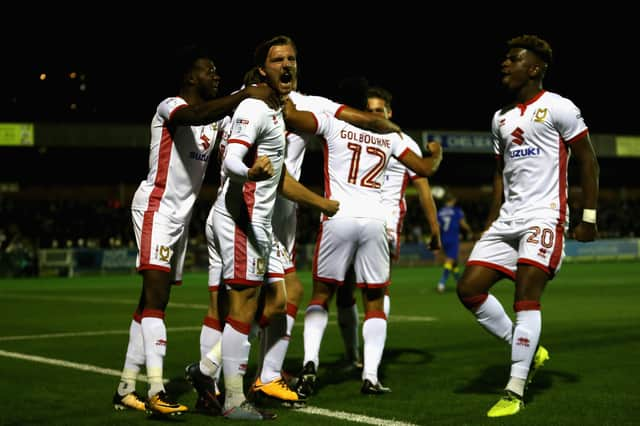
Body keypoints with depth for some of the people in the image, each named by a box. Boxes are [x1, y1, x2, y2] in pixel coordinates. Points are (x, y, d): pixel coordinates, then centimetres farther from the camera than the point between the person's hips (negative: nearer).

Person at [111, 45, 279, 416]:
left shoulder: (216, 116, 15)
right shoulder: (170, 107, -13)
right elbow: (198, 115, -35)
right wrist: (245, 95, -42)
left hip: (182, 215, 9)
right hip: (155, 208, -9)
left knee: (154, 301, 8)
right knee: (156, 294, -18)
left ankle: (126, 389, 12)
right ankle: (156, 392, -25)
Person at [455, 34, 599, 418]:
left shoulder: (558, 109, -5)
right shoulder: (501, 117, 16)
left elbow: (588, 161, -4)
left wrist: (589, 217, -9)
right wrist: (492, 222, 16)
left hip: (544, 215, -7)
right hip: (508, 218, 8)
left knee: (526, 293, -16)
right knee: (469, 289, -2)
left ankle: (515, 391, -11)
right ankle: (528, 351, 13)